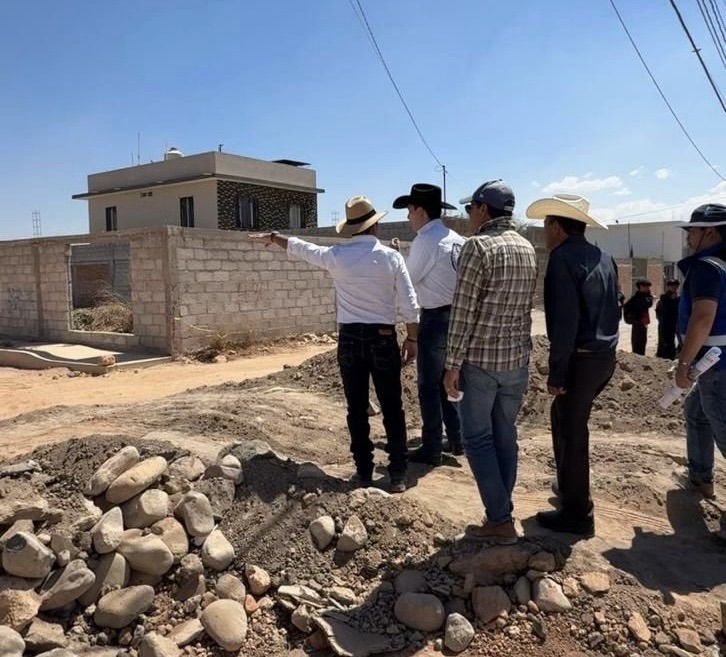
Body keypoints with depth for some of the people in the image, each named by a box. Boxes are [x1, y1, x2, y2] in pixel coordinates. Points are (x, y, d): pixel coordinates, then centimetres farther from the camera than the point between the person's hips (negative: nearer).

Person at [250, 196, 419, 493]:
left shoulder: (336, 256, -3)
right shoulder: (391, 257, -5)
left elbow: (300, 248, 15)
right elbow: (409, 305, -5)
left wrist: (273, 237, 33)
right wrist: (412, 338, 7)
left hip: (350, 338, 1)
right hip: (383, 338, -1)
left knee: (357, 409, 11)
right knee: (392, 409, 7)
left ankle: (364, 471, 18)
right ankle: (398, 474, 11)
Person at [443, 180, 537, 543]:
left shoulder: (477, 246, -12)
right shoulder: (528, 249, 10)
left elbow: (462, 310, -15)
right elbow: (525, 307, 15)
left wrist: (452, 364, -12)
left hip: (480, 359, -7)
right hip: (518, 358, 7)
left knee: (477, 438, 3)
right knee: (505, 436, 13)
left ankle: (500, 520, 5)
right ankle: (501, 514, 21)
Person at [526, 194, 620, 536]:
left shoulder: (562, 258, -15)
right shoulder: (603, 258, 11)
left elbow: (565, 320, -21)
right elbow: (612, 308, 15)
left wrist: (556, 372, -17)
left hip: (580, 359, -9)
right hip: (605, 355, 9)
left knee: (572, 432, 2)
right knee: (564, 418, 24)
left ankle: (577, 514, 14)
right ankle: (568, 485, 37)